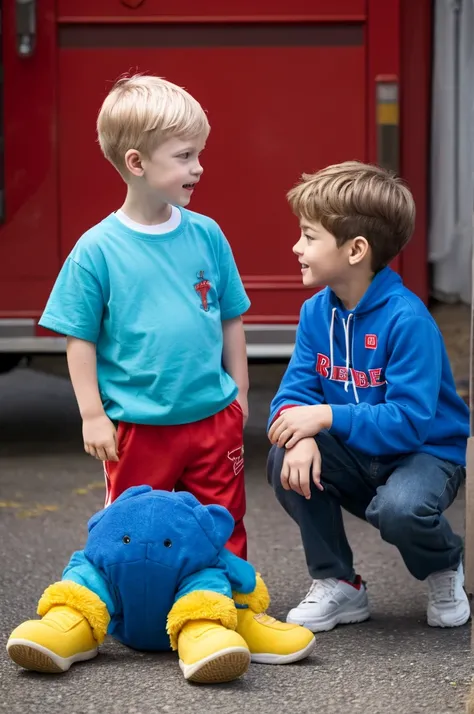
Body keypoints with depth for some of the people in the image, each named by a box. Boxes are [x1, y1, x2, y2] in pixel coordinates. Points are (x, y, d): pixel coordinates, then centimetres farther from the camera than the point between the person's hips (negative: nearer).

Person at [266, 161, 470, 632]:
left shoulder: (406, 319, -25)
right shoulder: (317, 312, -4)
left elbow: (410, 420, -30)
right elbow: (295, 392, -6)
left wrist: (327, 416, -32)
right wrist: (300, 437, -30)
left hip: (426, 452, -6)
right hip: (356, 457, 6)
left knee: (399, 509, -37)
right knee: (286, 461, -21)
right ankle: (337, 585, -2)